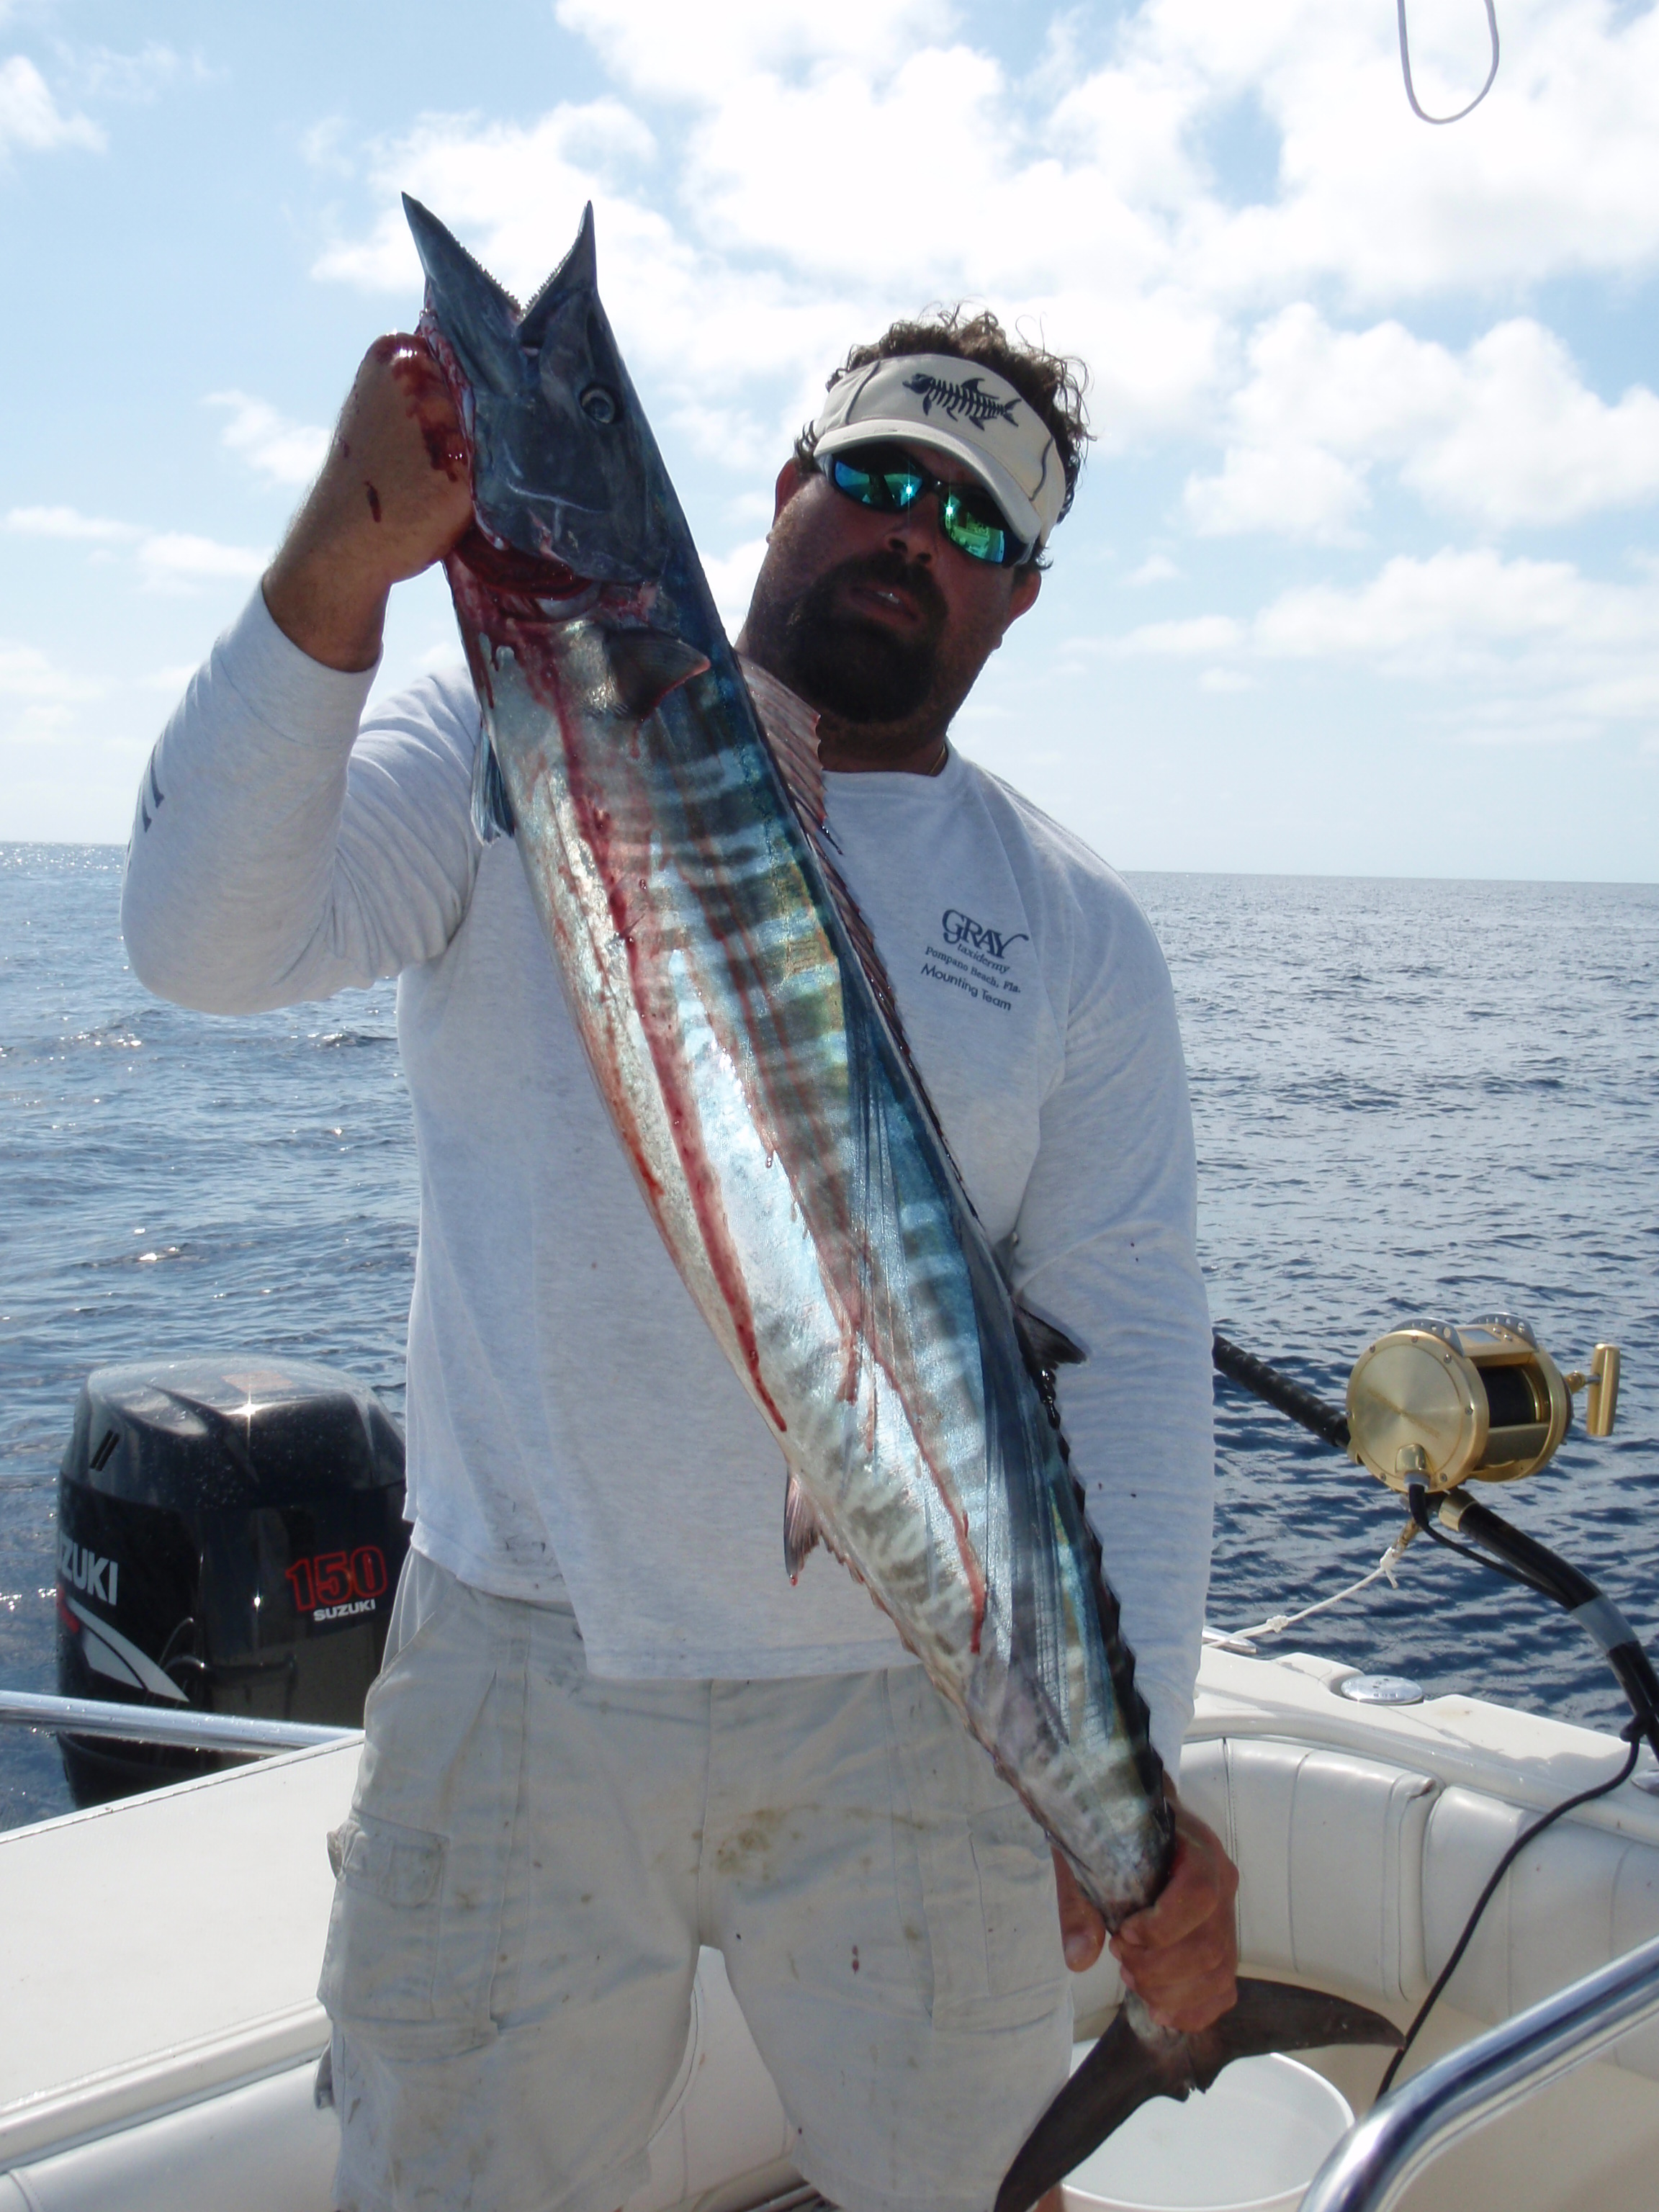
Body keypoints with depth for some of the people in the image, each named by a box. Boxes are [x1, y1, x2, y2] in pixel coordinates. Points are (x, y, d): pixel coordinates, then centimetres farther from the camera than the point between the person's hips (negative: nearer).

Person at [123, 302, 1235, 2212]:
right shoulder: (516, 755, -1)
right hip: (520, 1670, -1)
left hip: (916, 1714, 2)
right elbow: (208, 939, -16)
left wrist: (1133, 1759, -9)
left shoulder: (1076, 932, 3)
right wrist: (340, 562, -30)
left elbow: (1130, 1346, -2)